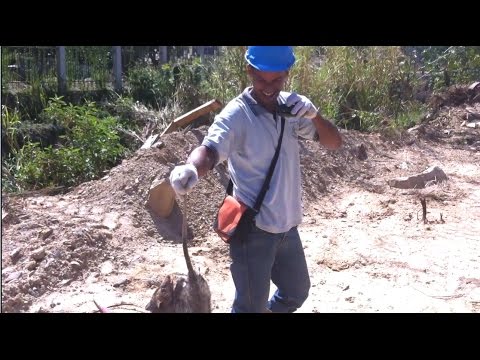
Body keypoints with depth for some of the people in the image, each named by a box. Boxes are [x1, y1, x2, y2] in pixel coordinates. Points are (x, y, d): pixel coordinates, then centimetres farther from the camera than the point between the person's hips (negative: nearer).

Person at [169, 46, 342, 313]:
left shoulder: (292, 106, 0)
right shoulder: (237, 115, -18)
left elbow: (334, 143, 1)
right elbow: (210, 149, -34)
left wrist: (314, 114, -18)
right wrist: (191, 168, -57)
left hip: (287, 225, 6)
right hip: (253, 229, -6)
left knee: (297, 292, 25)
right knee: (251, 307, 5)